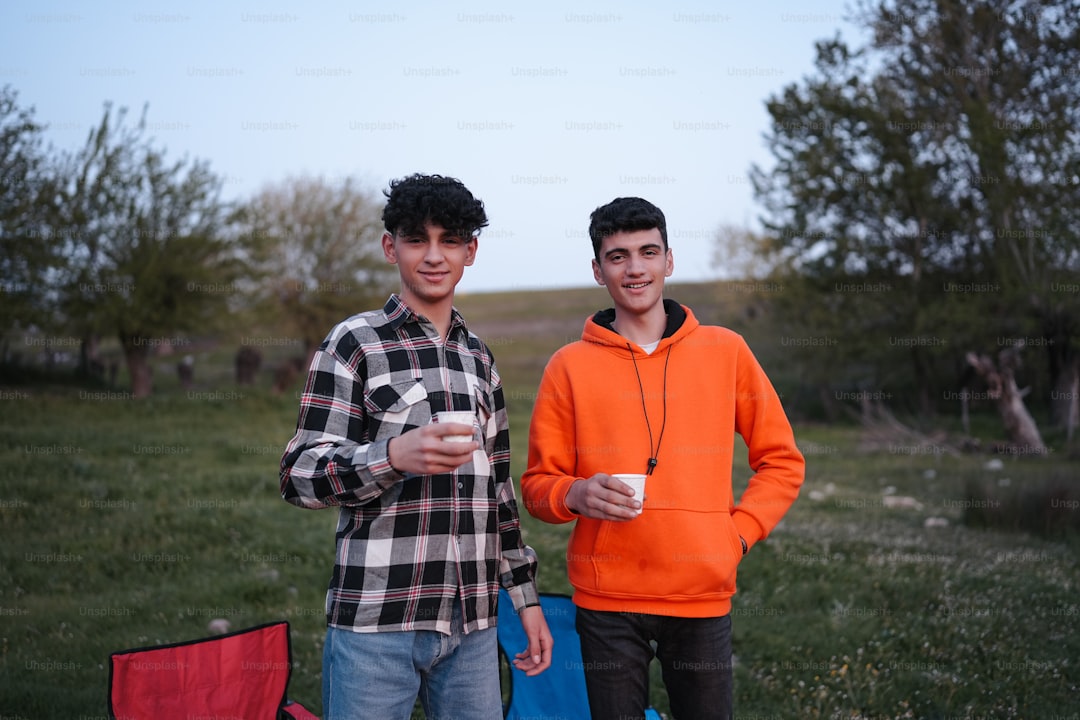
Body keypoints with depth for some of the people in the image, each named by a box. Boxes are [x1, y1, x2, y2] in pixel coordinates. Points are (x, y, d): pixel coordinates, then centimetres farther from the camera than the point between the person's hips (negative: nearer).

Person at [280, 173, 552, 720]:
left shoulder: (478, 357, 15)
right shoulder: (354, 342, -1)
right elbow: (299, 476, -7)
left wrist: (526, 596, 17)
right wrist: (394, 456, -24)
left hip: (473, 623, 5)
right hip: (376, 621, -5)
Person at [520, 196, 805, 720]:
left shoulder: (725, 352, 4)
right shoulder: (569, 366, 2)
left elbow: (782, 462, 10)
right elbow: (538, 483, 6)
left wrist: (738, 534, -1)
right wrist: (577, 494, -15)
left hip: (702, 597, 1)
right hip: (605, 600, 0)